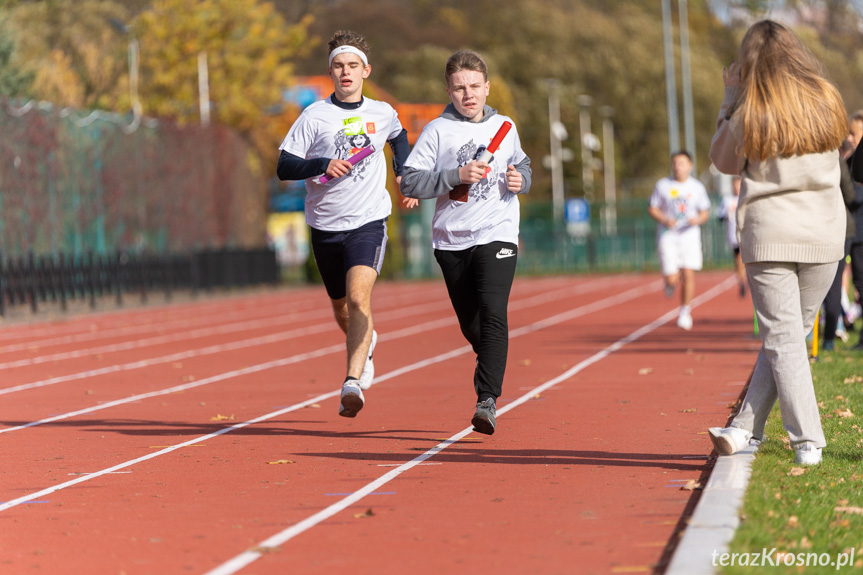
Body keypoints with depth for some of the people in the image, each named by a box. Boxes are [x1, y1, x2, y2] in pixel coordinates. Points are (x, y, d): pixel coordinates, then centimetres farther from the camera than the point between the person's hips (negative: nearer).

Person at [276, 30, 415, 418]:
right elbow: (284, 167, -7)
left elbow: (399, 137, 30)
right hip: (325, 226, 1)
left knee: (358, 297, -23)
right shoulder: (314, 116, -4)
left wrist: (404, 175, 16)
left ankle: (353, 382, -28)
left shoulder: (383, 114, 5)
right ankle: (365, 343, 50)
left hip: (368, 222, -1)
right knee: (340, 307, 16)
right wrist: (323, 164, -22)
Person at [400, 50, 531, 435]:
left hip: (497, 234, 0)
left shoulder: (505, 127, 9)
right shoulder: (437, 131, -1)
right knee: (471, 326, 10)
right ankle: (492, 368, 42)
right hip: (452, 240, 0)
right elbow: (409, 182, -8)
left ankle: (487, 400, -24)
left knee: (493, 314, -20)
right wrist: (456, 176, -19)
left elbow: (521, 163, 27)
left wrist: (521, 180, 4)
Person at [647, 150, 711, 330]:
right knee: (672, 279, -9)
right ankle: (670, 283, 30)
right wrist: (664, 220, -12)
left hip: (690, 235, 1)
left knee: (688, 275, -9)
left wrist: (698, 219, -12)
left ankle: (685, 312, 7)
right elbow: (652, 209, 7)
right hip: (667, 235, -1)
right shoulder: (662, 185, 3)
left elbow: (705, 212, 11)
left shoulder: (697, 187, 6)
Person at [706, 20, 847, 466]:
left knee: (782, 337, 1)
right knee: (788, 334, 11)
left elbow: (723, 160, 9)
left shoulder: (749, 113, -7)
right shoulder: (826, 102, 2)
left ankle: (807, 442, -4)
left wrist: (731, 98, 11)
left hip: (769, 234, -3)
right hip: (823, 232, 3)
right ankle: (745, 428, 11)